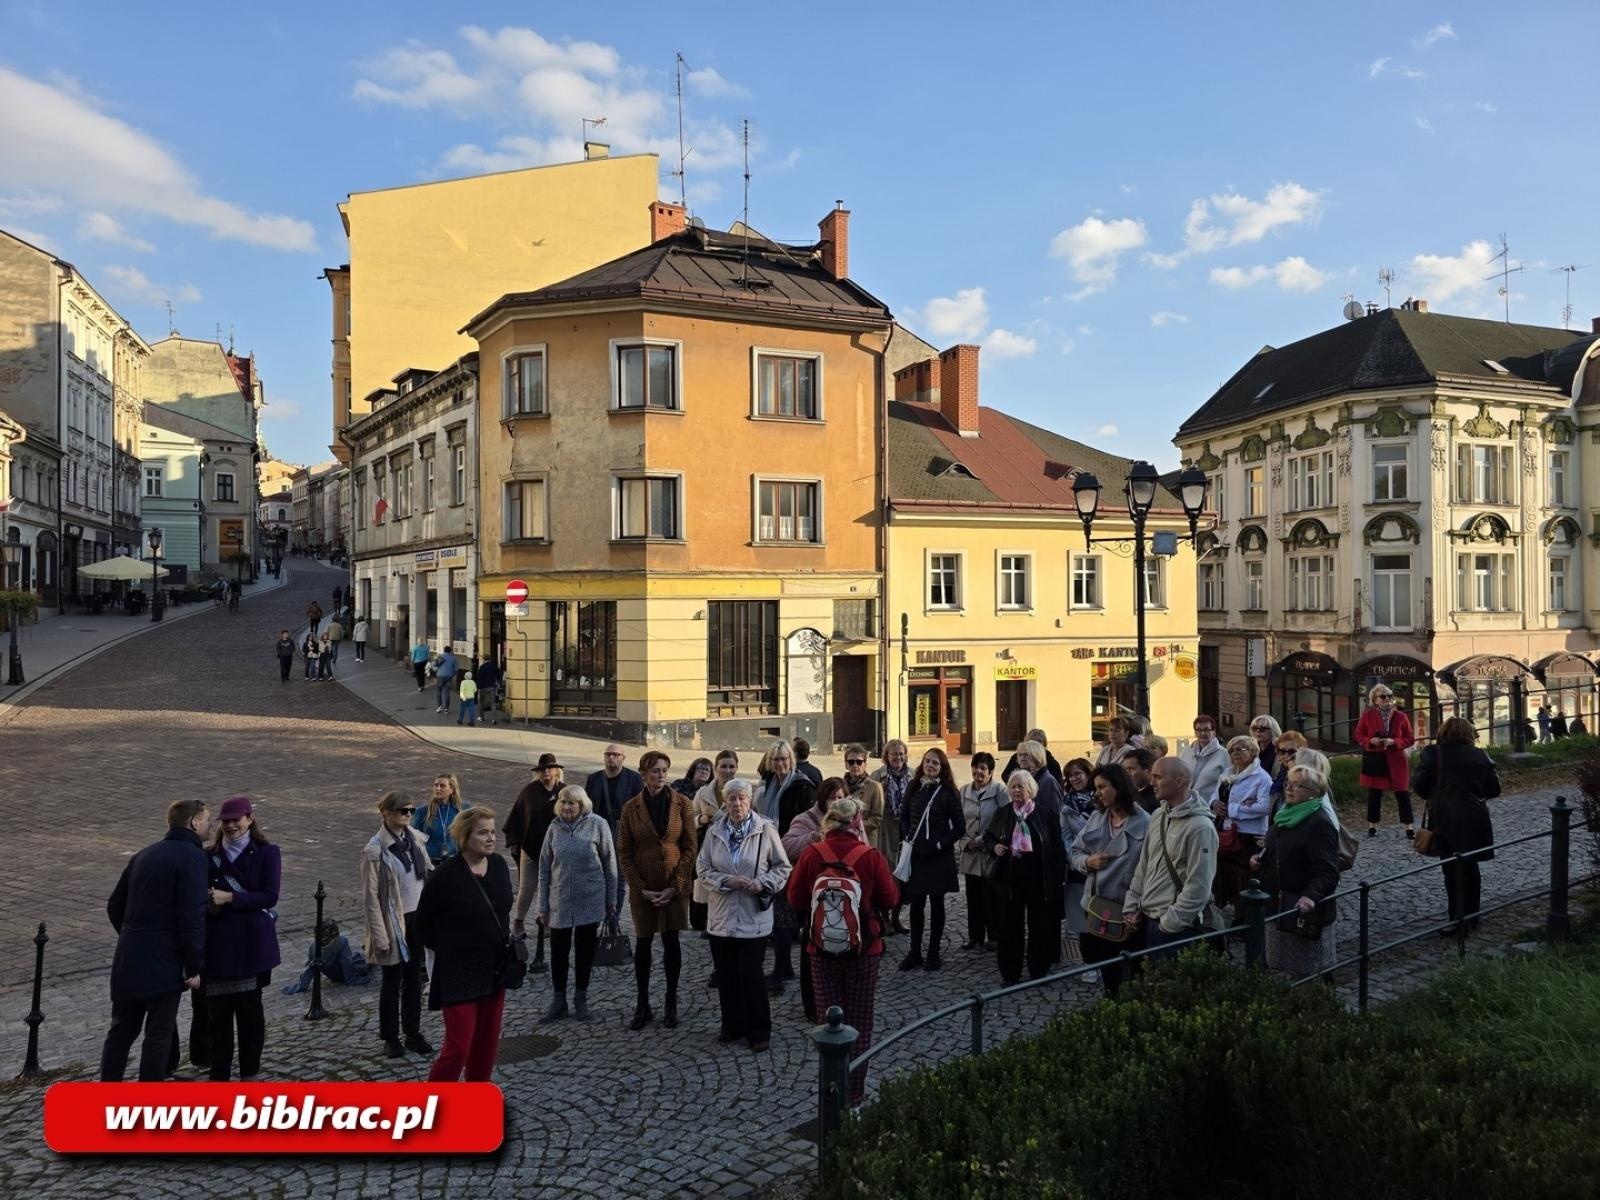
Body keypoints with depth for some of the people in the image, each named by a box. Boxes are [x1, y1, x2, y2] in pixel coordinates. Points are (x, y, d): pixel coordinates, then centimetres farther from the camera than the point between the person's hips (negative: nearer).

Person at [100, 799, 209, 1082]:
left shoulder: (144, 854, 14)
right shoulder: (192, 857, -12)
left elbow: (114, 905, 19)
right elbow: (192, 917, -18)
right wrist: (194, 966, -12)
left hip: (128, 960, 8)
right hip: (164, 963, -7)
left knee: (121, 1030, 18)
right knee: (159, 1034, 4)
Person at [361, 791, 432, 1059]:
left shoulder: (414, 840, 3)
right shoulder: (375, 849, -15)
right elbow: (371, 896, -14)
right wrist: (380, 935, -15)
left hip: (417, 918, 5)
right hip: (394, 922, -5)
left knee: (414, 978, 13)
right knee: (392, 981, 8)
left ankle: (413, 1034, 26)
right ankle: (390, 1038, 23)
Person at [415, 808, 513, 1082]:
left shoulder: (499, 865, -1)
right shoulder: (446, 874, -18)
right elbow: (424, 921, -6)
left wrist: (504, 944, 11)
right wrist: (445, 949, 2)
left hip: (494, 969, 6)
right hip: (459, 973, -6)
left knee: (488, 1041, 15)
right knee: (458, 1046, -4)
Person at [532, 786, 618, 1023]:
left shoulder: (597, 825, -8)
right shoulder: (555, 828, -1)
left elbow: (609, 864, -2)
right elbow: (544, 868, 5)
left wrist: (611, 901, 0)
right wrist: (543, 907, 4)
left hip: (590, 901, -2)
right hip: (559, 903, 2)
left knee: (585, 950, 10)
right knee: (558, 951, 7)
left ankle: (581, 999, 26)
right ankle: (558, 1001, 23)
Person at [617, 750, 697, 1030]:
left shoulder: (681, 804, -3)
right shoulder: (631, 808, -3)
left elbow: (690, 847, -2)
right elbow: (624, 853, -1)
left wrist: (674, 887, -9)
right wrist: (641, 889, -8)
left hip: (675, 886, 0)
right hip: (643, 888, 0)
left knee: (671, 941, 5)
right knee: (643, 943, 7)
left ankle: (671, 1004, 17)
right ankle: (642, 1005, 18)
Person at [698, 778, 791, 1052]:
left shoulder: (766, 829, -8)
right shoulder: (714, 832, 0)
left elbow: (782, 867, 0)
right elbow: (703, 869, 2)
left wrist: (762, 883, -16)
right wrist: (727, 881, -13)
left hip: (754, 916, -3)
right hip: (721, 916, 3)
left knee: (751, 975, 0)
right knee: (726, 975, 11)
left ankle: (759, 1031, 16)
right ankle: (732, 1025, 29)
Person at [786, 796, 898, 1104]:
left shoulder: (811, 855, -11)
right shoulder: (871, 857, -14)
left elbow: (795, 899, -2)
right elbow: (890, 899, -4)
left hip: (822, 951, 1)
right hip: (864, 950, -1)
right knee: (858, 1023, 13)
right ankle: (854, 1094, 19)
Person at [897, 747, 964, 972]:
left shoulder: (948, 792, -4)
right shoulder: (914, 789, 5)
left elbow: (960, 827, -3)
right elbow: (904, 817, 14)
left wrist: (940, 844, -11)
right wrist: (907, 839, -2)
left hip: (939, 856, -3)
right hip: (915, 854, 3)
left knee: (937, 903, 7)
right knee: (916, 903, 6)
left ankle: (934, 953, 16)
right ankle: (914, 952, 16)